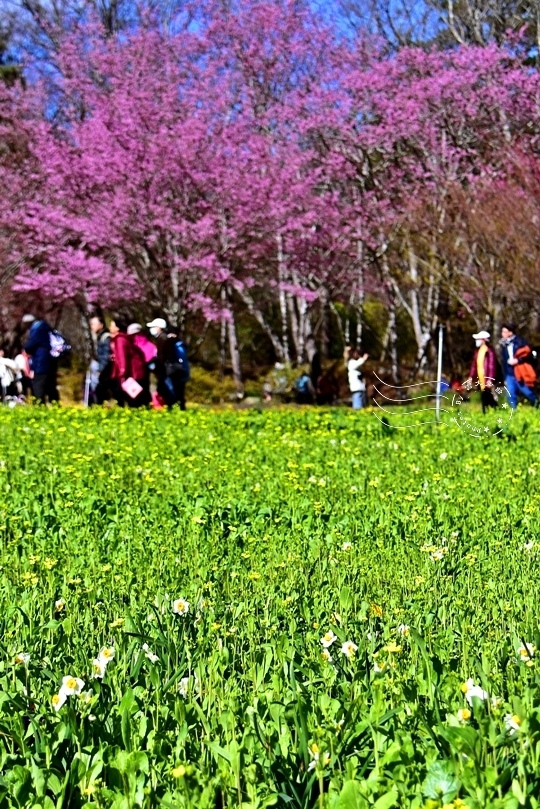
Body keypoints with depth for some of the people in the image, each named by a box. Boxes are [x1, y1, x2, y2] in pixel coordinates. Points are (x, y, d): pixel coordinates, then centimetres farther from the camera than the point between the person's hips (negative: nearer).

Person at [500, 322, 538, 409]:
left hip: (521, 374, -5)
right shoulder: (504, 345, 14)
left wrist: (518, 360, -18)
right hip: (510, 375, 5)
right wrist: (505, 378, 20)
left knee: (529, 394, 2)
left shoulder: (520, 341, -5)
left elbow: (528, 354, -8)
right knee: (511, 397, -1)